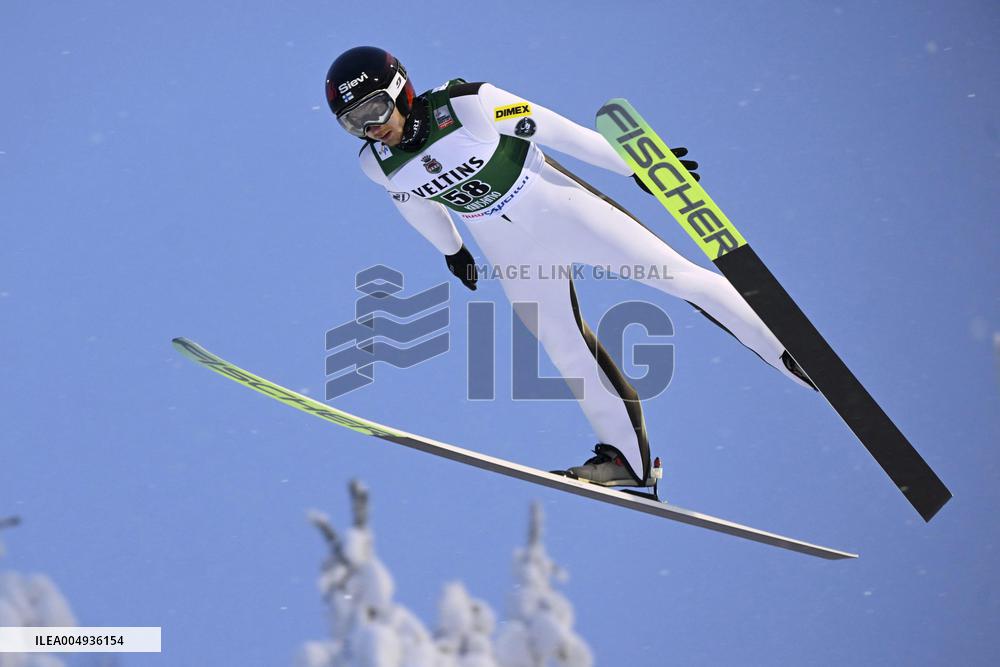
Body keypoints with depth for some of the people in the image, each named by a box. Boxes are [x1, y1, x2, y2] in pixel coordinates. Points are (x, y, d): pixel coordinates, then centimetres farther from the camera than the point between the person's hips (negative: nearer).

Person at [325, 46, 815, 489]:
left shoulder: (467, 106, -25)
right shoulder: (377, 163, -9)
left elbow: (555, 130, -17)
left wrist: (636, 166, -10)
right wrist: (450, 249, 27)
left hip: (559, 210, -4)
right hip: (511, 252, 5)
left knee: (679, 276, -7)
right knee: (567, 352, 9)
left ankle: (789, 353, 5)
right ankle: (627, 458, 24)